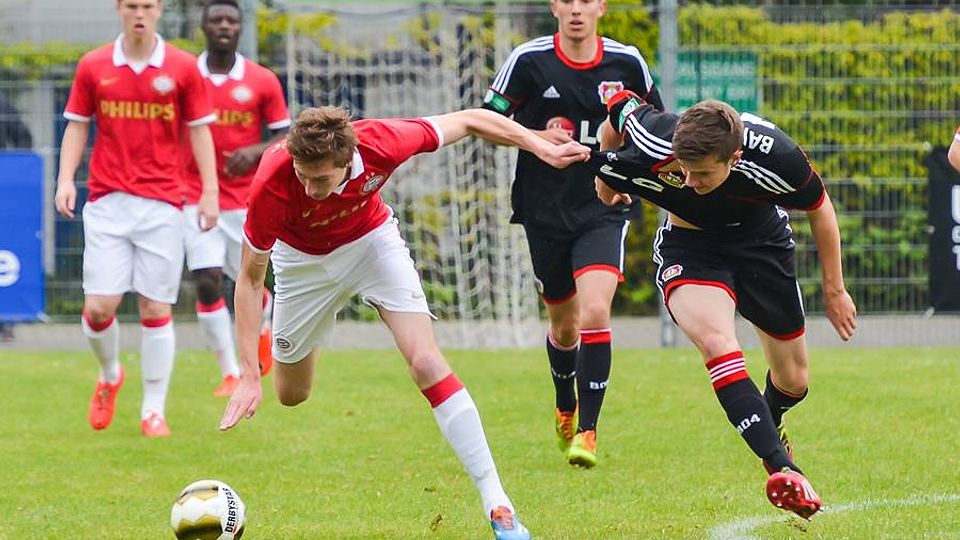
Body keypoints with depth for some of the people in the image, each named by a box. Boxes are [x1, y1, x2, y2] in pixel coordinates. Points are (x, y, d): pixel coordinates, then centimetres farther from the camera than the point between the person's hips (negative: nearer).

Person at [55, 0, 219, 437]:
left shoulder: (183, 68, 2)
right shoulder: (92, 66, 5)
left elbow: (199, 131, 6)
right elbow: (77, 126, 11)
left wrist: (210, 192, -1)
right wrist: (66, 179, -3)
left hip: (161, 204, -1)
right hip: (107, 201, 1)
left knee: (156, 308, -3)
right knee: (99, 306, -7)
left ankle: (154, 410, 5)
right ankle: (109, 376, 23)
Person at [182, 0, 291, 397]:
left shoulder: (263, 82, -1)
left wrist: (256, 151, -17)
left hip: (247, 199, 1)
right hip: (197, 197, 0)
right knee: (207, 283, -12)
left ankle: (261, 332, 44)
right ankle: (231, 374, -2)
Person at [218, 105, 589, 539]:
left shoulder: (382, 144, -36)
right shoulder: (272, 185, -37)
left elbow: (470, 121, -19)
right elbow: (250, 279, -26)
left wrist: (543, 149, -11)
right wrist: (250, 376, -30)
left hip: (371, 240, 0)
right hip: (303, 259, 0)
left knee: (427, 363, -16)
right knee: (290, 395, 10)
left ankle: (496, 502, -14)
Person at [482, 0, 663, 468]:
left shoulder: (627, 62, 0)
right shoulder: (529, 61, -6)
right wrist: (536, 137, -16)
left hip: (605, 207, -1)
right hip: (545, 212, 1)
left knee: (595, 313, -20)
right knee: (563, 324, 13)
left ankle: (587, 432, -12)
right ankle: (565, 408, 43)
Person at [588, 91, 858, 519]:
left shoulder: (776, 158, -33)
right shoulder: (645, 156, -33)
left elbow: (819, 210, -11)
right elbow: (622, 105, -10)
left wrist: (834, 291, -2)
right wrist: (603, 176, 10)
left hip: (761, 241, 1)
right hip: (688, 246, -1)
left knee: (793, 382, 9)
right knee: (716, 341, -32)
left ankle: (770, 422, 47)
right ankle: (782, 468, -37)